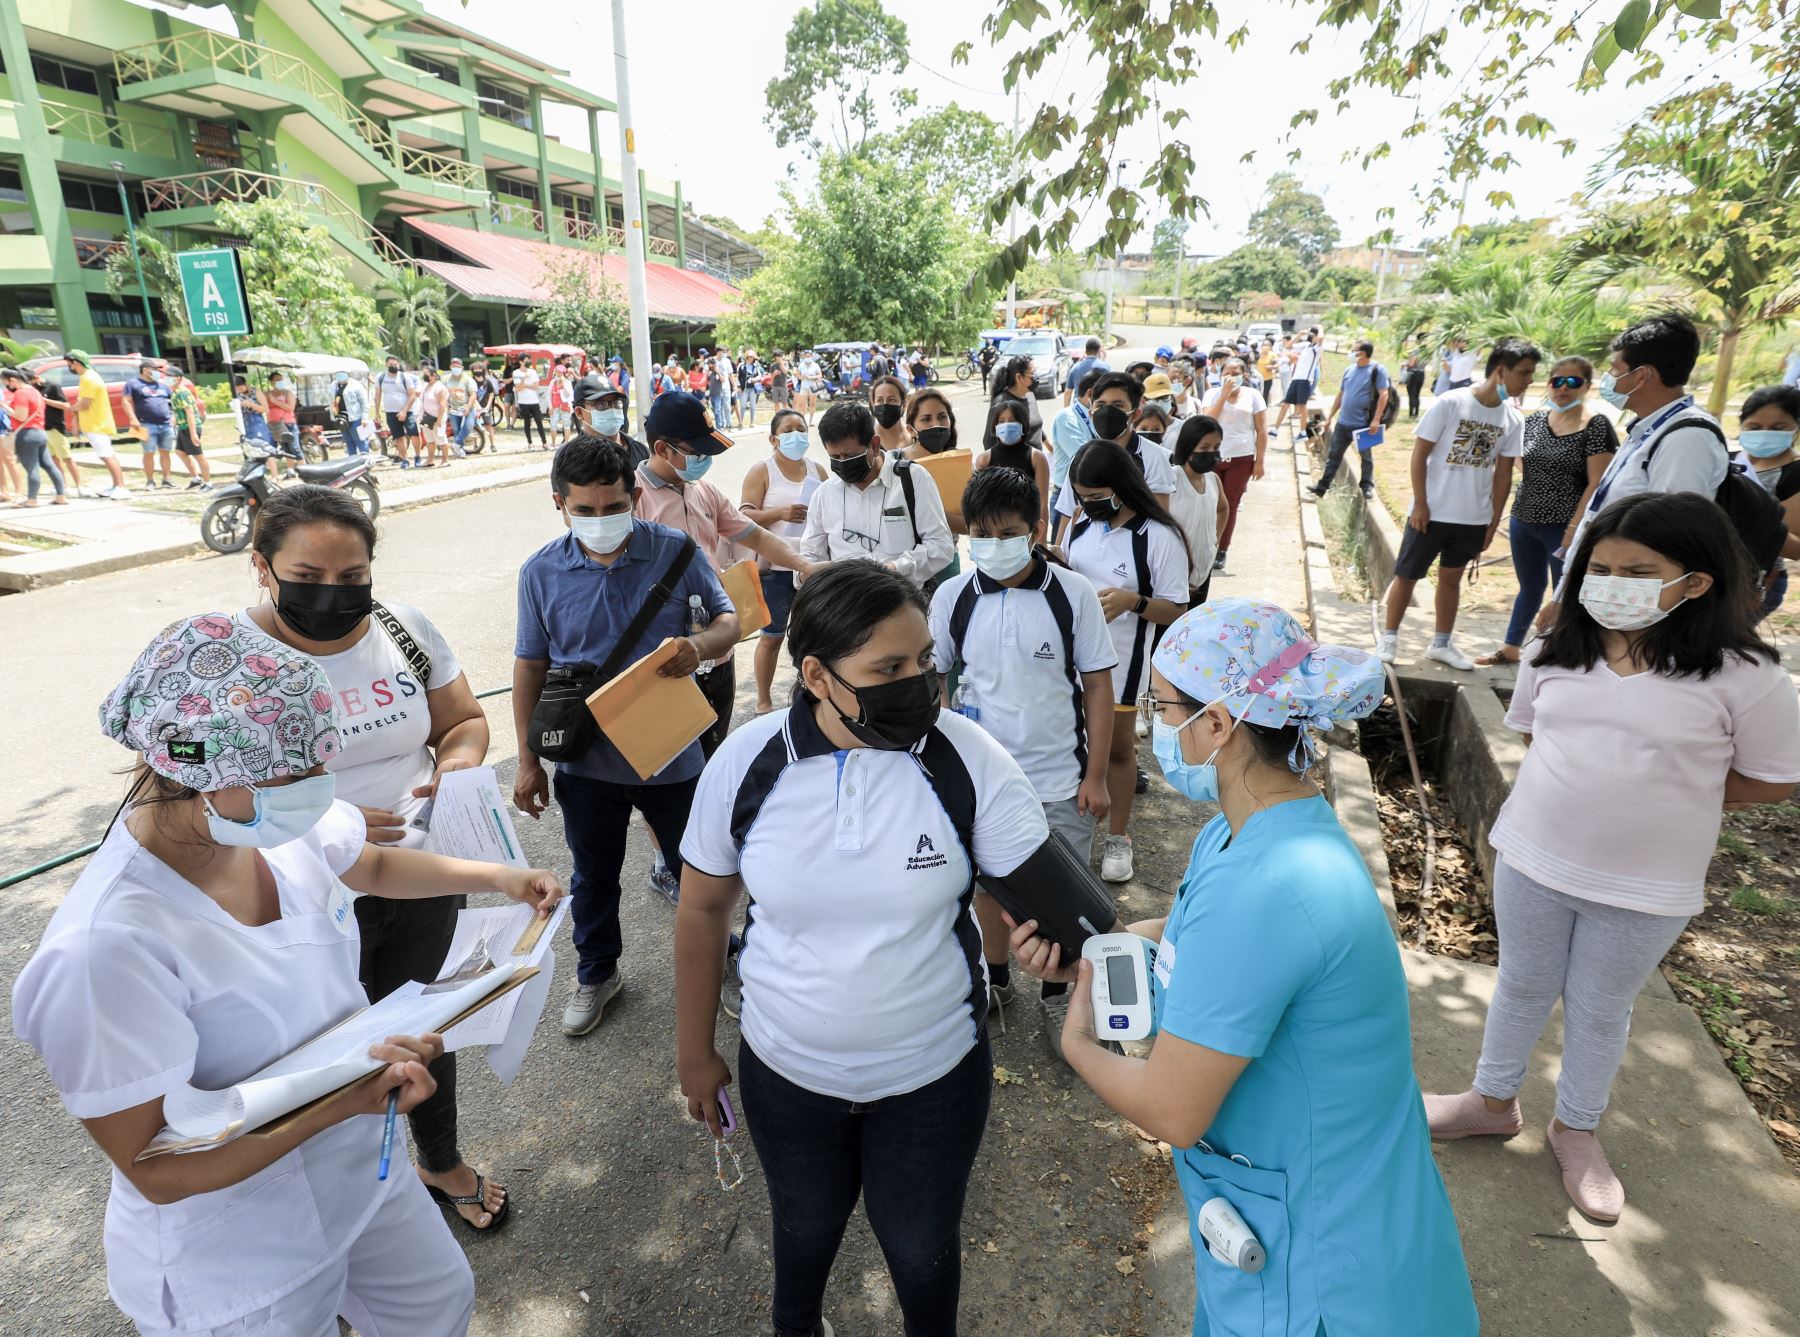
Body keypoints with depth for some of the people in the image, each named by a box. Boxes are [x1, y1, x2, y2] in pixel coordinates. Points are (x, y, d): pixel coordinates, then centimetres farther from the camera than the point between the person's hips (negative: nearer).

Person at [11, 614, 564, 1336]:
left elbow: (375, 867, 9)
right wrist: (345, 1098, -34)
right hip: (240, 1276, -6)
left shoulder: (281, 825, -14)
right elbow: (157, 1169, -26)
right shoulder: (108, 944, -34)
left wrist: (498, 877, 0)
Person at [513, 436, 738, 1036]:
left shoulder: (676, 552, -10)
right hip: (585, 761, 2)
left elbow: (728, 620, -6)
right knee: (593, 877, 21)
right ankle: (596, 973, 46)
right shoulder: (541, 572, -6)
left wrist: (700, 645, -31)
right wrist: (528, 760, 4)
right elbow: (530, 666, 2)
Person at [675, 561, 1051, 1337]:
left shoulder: (967, 759, -22)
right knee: (807, 1227, 29)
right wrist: (694, 1050, 4)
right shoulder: (746, 762, -17)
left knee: (921, 1247, 23)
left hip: (933, 1073, -1)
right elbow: (703, 907, -4)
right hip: (784, 1070, 2)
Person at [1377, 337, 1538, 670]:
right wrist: (1420, 504, -12)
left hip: (1474, 518, 5)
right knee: (1407, 575, 4)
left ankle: (1441, 643, 26)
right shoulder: (1450, 403, -12)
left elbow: (1503, 473, 7)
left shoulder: (1513, 420, 2)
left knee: (1451, 578, 15)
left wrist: (1494, 521, 6)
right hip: (1432, 513, -4)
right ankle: (1389, 637, 19)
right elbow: (1420, 453, -10)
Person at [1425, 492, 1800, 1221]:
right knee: (1522, 986, 20)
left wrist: (1665, 797, -9)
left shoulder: (1740, 674, -16)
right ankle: (1493, 1101, 41)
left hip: (1644, 889, -2)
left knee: (1600, 1010, 18)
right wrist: (1585, 785, -2)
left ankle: (1576, 1128, 42)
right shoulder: (1558, 652, -6)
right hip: (1532, 861, 3)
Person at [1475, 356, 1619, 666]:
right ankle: (1510, 648, 34)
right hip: (1523, 521, 6)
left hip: (1565, 526, -6)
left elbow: (1597, 485, -16)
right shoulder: (1536, 419, 5)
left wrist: (1574, 529, -20)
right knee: (1530, 587, 21)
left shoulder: (1596, 426, -11)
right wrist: (1533, 485, 7)